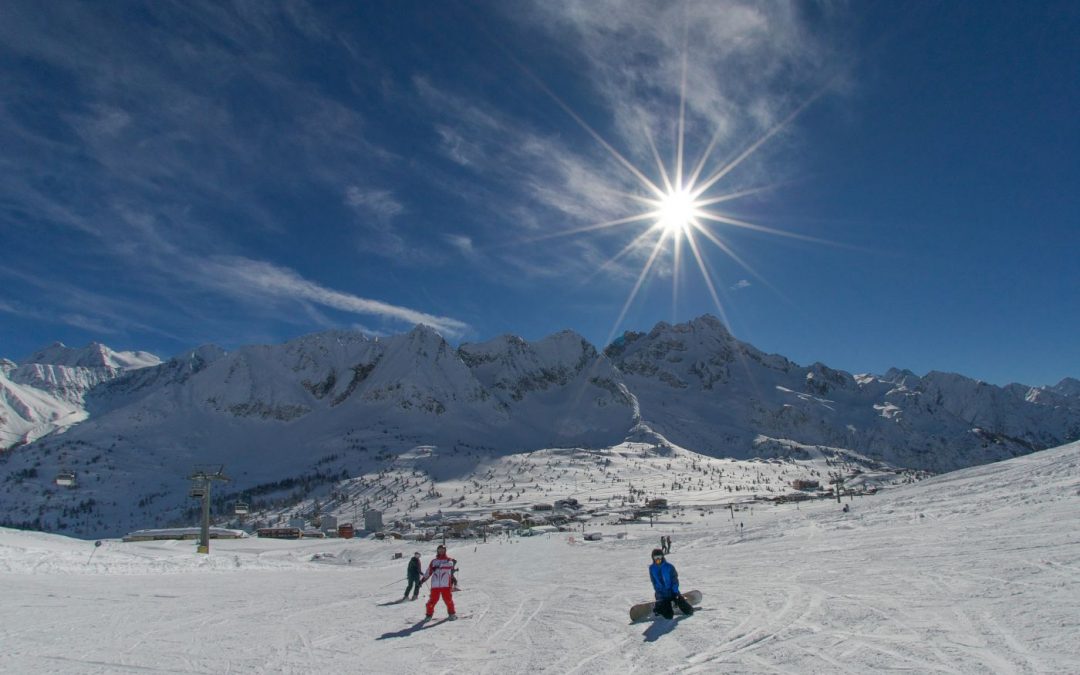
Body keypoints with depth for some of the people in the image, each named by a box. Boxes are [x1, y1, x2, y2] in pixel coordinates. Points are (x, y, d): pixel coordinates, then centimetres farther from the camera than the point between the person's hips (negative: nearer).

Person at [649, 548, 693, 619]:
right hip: (662, 595, 0)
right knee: (668, 616, -14)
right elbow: (654, 583, 2)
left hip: (673, 592, 0)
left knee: (688, 611, -3)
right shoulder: (652, 568, -4)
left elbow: (675, 580, -8)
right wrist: (658, 592, -6)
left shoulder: (669, 567, -10)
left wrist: (675, 592, -17)